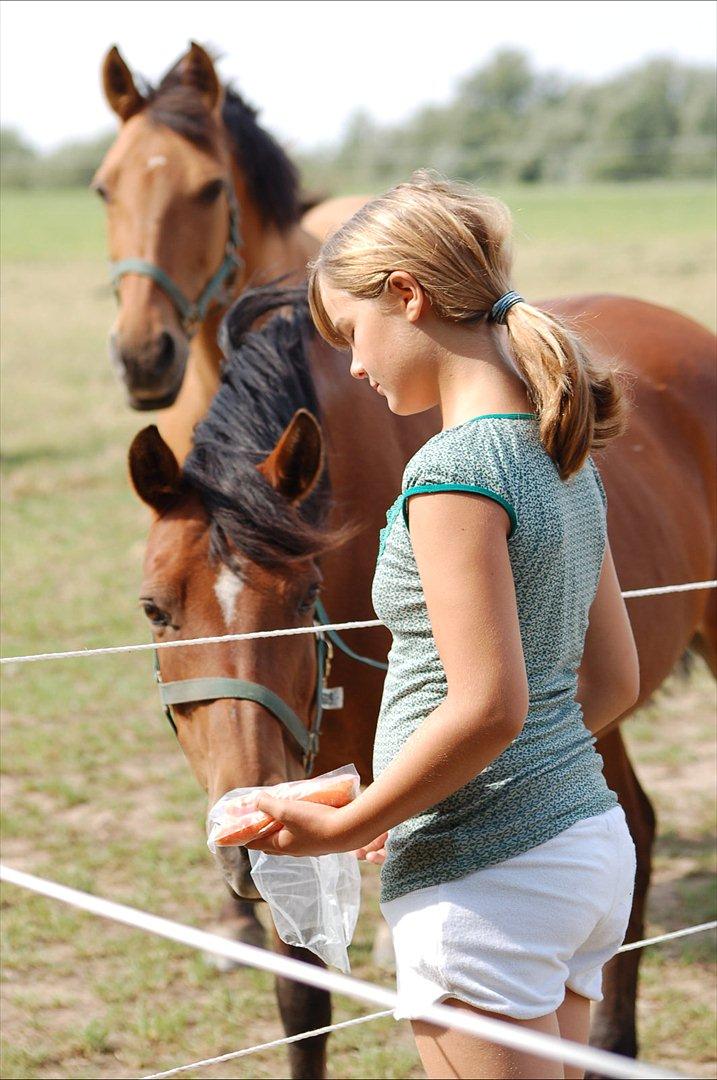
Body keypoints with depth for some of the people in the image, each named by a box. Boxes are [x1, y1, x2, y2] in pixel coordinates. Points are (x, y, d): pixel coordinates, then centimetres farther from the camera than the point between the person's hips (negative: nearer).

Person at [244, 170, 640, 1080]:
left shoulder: (454, 471, -17)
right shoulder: (564, 458, 9)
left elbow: (488, 706, -24)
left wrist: (343, 827, -12)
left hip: (486, 876, -9)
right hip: (595, 842, 9)